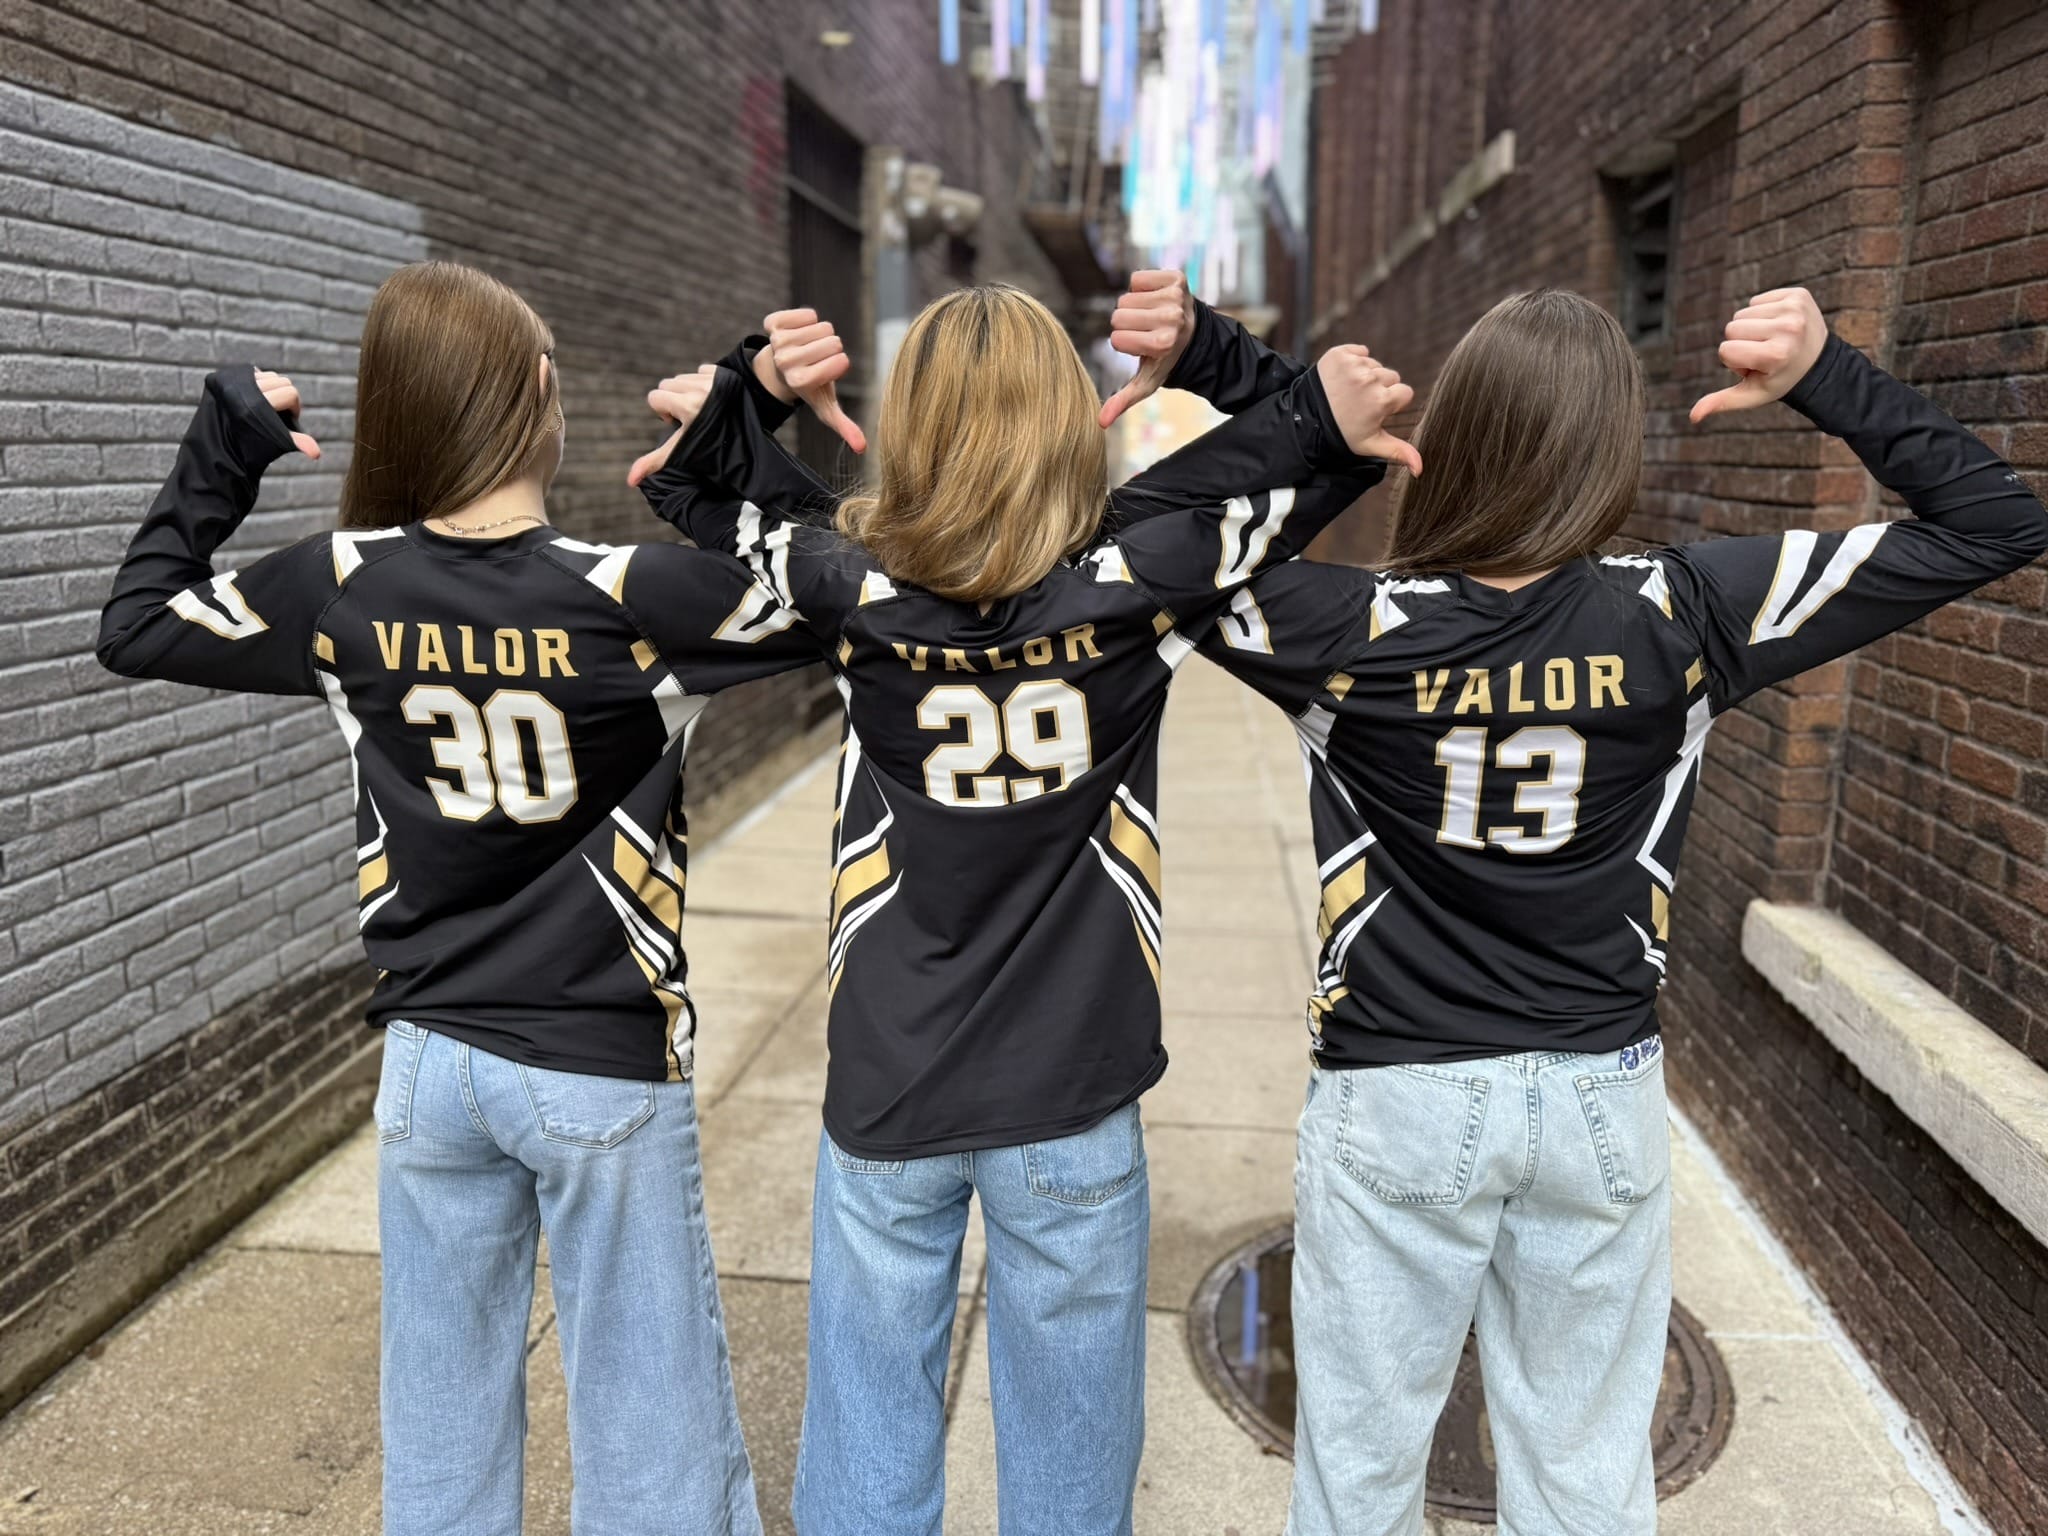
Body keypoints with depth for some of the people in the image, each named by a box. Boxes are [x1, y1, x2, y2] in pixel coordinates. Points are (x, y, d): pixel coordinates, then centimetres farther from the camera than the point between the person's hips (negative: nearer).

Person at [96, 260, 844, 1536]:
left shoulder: (346, 586, -6)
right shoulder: (630, 593, -18)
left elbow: (137, 626, 9)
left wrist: (222, 455, 13)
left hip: (431, 1065, 4)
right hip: (604, 1072, -4)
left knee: (443, 1423, 22)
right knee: (652, 1432, 12)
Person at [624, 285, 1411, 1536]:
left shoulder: (857, 593, -10)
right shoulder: (1133, 583, -13)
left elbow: (710, 497, 8)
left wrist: (740, 393, -2)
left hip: (886, 1094, 1)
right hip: (1070, 1100, -1)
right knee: (1070, 1436, 19)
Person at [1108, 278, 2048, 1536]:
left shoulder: (1356, 631, -16)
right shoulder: (1680, 617, -13)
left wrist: (1202, 358, -11)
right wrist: (1827, 375, -7)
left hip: (1397, 1100, -1)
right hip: (1600, 1098, 2)